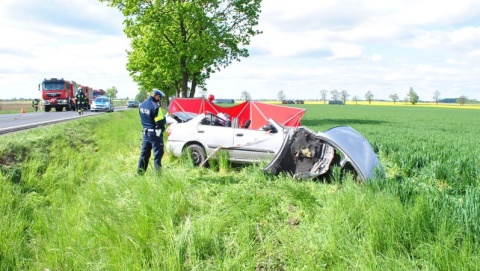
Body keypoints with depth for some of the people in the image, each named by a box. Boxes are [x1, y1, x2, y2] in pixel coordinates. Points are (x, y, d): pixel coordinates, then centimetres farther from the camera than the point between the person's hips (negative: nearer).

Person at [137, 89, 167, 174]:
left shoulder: (142, 105, 6)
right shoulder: (155, 106, -20)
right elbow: (161, 122, -19)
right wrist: (164, 119, 0)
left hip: (145, 132, 8)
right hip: (155, 133, -8)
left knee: (144, 153, 15)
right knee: (157, 154, 1)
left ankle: (140, 172, 20)